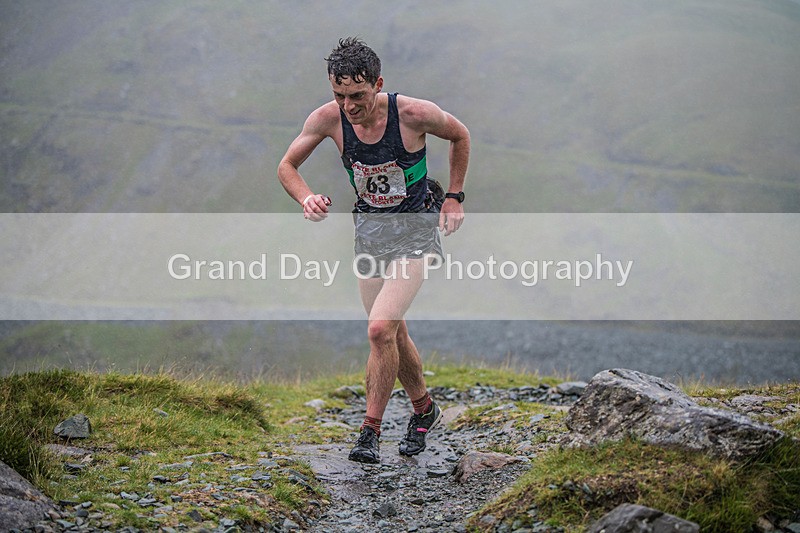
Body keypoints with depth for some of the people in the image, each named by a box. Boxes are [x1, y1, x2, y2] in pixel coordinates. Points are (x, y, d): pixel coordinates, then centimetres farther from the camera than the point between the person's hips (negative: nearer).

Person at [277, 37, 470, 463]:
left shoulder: (414, 113, -23)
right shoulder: (328, 118, -15)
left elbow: (460, 136, -2)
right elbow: (287, 166, -2)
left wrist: (454, 197, 0)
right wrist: (306, 198, -23)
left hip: (416, 231, -4)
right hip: (369, 230, 4)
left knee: (381, 329, -20)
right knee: (393, 334, 13)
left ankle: (371, 429, -6)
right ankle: (423, 408, 37)